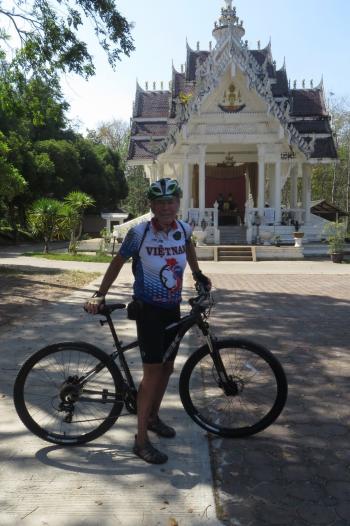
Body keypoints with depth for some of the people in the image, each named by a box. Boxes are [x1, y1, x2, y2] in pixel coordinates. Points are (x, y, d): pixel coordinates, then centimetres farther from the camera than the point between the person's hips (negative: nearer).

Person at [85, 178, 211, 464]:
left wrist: (198, 274, 19)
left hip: (173, 308, 6)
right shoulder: (139, 233, -17)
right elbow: (118, 262, -6)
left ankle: (153, 416, 39)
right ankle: (141, 440, 4)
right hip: (148, 309, -6)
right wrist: (99, 295, -11)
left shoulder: (184, 229, -3)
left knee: (168, 367, 16)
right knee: (153, 372, -8)